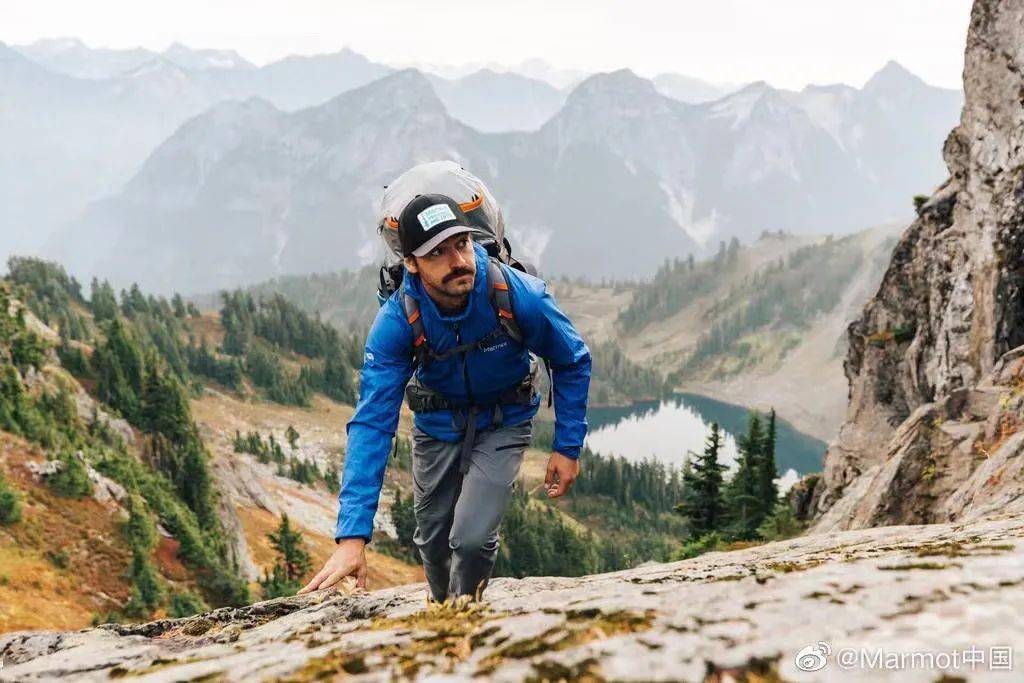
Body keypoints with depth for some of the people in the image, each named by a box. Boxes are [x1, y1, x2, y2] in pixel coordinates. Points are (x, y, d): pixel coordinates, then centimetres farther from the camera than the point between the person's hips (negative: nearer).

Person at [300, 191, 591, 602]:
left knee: (471, 541, -15)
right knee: (432, 543, 14)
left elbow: (571, 361, -10)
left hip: (503, 424, -1)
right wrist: (352, 536, -40)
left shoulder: (519, 295, -31)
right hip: (437, 426, 2)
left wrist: (568, 446, -11)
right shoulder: (396, 321, -29)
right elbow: (371, 423, -33)